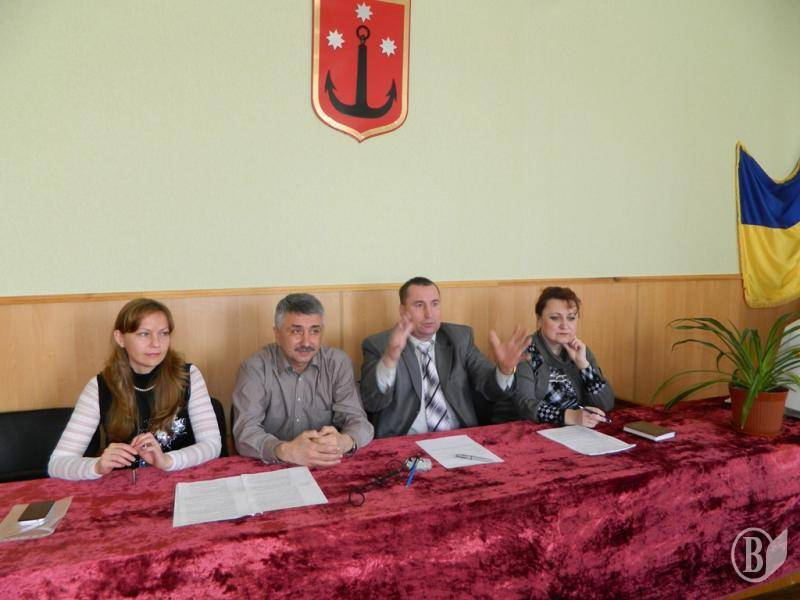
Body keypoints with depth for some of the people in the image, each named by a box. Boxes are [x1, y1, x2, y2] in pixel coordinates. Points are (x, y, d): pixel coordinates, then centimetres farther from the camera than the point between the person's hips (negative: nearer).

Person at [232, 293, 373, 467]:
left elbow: (356, 419, -6)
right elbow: (246, 431, -16)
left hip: (328, 469, 1)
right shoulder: (255, 368, -7)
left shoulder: (338, 363, -1)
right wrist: (286, 451, -35)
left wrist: (344, 442, -29)